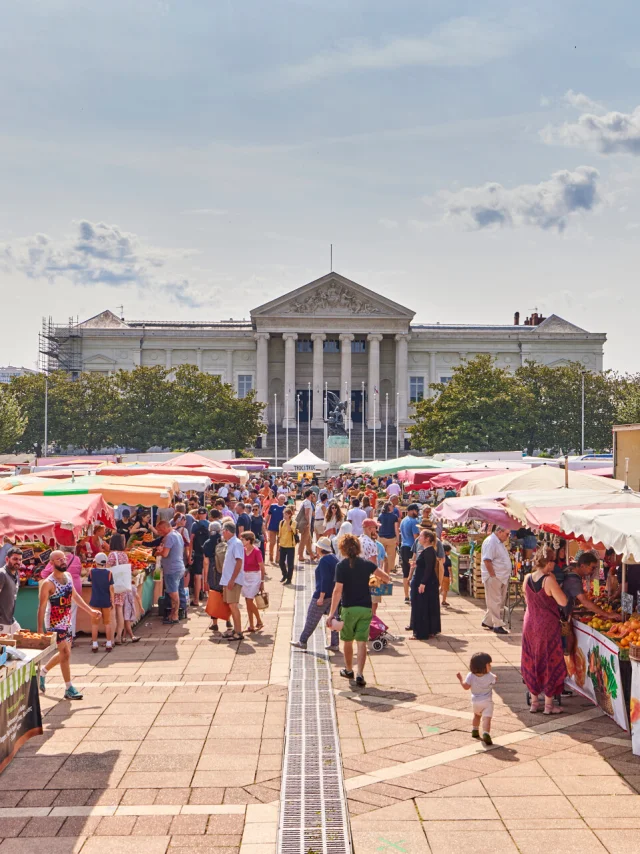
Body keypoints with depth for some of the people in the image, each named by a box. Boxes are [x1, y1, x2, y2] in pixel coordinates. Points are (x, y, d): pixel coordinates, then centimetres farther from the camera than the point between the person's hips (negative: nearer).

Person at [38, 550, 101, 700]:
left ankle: (42, 671, 40)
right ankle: (69, 689, -1)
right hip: (55, 623, -8)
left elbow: (75, 596, 16)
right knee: (66, 653, -9)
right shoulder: (48, 583, -18)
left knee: (64, 653, 17)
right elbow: (42, 607, -16)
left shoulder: (68, 576, 4)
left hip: (67, 621, 8)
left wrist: (90, 610, 15)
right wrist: (40, 629, -17)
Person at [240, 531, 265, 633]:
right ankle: (251, 627, 15)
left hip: (254, 576, -6)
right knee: (247, 602, 7)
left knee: (250, 601, -8)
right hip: (245, 577, 7)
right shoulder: (243, 550, 1)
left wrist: (262, 582, -9)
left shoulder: (256, 551, -16)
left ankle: (259, 622, 11)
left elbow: (262, 567, -11)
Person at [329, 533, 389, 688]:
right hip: (366, 608, 2)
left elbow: (338, 590, -16)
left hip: (348, 608, -2)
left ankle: (348, 670, 33)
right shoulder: (366, 564, 0)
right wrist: (376, 578, 23)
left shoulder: (341, 566, -10)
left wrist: (332, 613, -14)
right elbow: (386, 578, 1)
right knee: (362, 642, 1)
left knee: (348, 641, 17)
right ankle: (359, 674, -11)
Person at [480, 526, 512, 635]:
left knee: (500, 602, 14)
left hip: (502, 578, 10)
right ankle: (498, 625, 1)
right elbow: (487, 560, -22)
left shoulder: (499, 542, 17)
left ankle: (487, 622, 24)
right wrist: (493, 575, -21)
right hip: (493, 578, -10)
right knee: (495, 602, -3)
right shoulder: (490, 541, -15)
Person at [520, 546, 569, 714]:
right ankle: (548, 705, 13)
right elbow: (563, 602, -18)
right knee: (549, 662, 6)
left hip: (529, 625, 6)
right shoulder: (549, 580, -21)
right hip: (547, 626, -6)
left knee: (532, 662, 16)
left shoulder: (527, 578, -1)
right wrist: (556, 584, -9)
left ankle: (534, 701, 24)